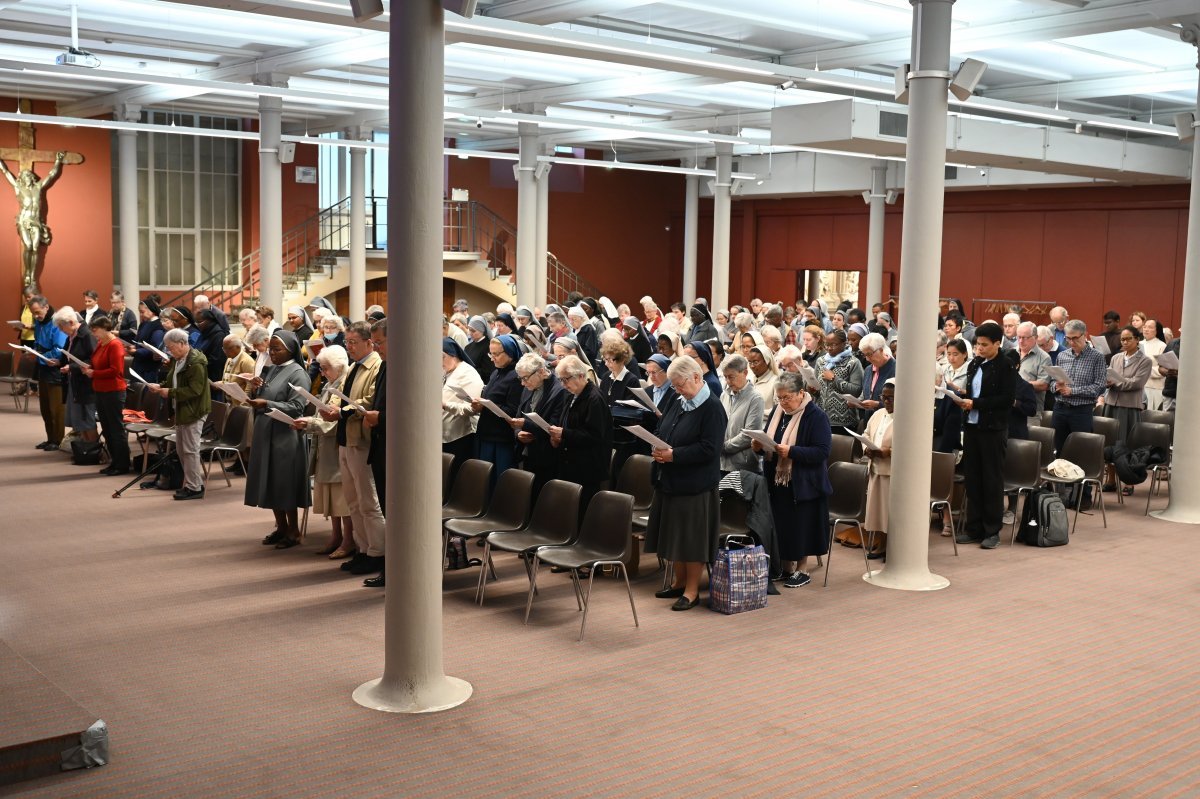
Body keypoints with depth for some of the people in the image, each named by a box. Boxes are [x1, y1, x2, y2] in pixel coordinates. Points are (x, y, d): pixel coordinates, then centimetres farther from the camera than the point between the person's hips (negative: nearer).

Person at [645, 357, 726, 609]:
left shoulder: (712, 408, -14)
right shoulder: (679, 403, 10)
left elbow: (709, 449, -20)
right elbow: (662, 431, 18)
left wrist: (674, 455, -22)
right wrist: (659, 451, -4)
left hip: (695, 485, -8)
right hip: (670, 482, 8)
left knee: (692, 537, 0)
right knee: (673, 533, 15)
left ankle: (691, 590, 11)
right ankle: (679, 582, 30)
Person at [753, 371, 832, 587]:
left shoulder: (816, 416, -12)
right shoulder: (777, 413, 9)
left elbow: (822, 451, -19)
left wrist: (791, 451, -27)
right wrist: (760, 446, -5)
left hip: (804, 484, -6)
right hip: (777, 482, 6)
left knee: (801, 527, 2)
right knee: (781, 526, 11)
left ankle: (801, 569, 16)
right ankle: (786, 567, 24)